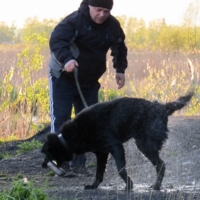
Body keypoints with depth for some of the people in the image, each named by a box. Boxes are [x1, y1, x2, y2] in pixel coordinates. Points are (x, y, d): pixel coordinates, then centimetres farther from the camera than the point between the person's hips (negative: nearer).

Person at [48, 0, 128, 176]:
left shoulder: (113, 26, -4)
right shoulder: (74, 21, -23)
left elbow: (119, 48, 13)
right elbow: (56, 40, -36)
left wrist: (120, 69, 1)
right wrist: (66, 59, -52)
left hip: (89, 82, 6)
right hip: (63, 77, -6)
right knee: (60, 119, -9)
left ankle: (78, 163, 11)